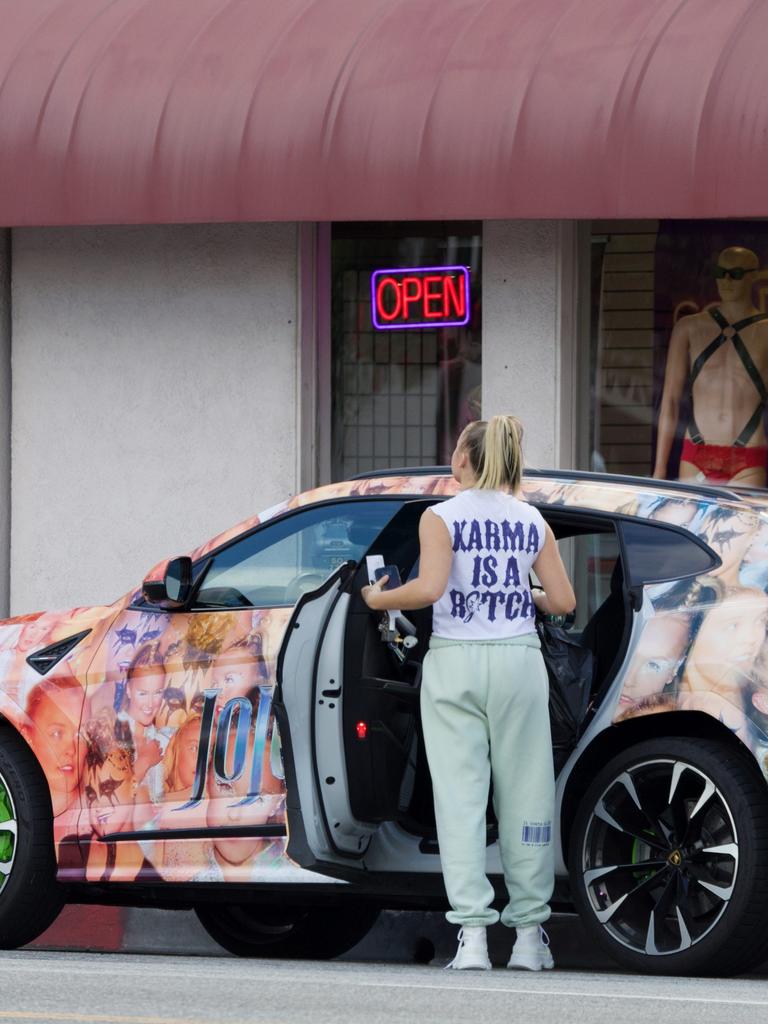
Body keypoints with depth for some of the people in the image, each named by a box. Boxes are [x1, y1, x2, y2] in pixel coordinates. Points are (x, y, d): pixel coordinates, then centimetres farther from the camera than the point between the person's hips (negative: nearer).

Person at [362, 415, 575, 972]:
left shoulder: (442, 517, -3)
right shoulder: (532, 521, 7)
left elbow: (429, 587, -16)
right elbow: (563, 600, 5)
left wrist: (379, 599, 1)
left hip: (455, 661, -2)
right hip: (518, 658, 2)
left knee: (460, 796, -2)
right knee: (523, 797, 6)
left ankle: (472, 933, -9)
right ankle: (529, 933, 9)